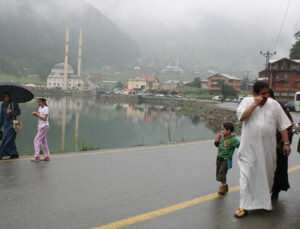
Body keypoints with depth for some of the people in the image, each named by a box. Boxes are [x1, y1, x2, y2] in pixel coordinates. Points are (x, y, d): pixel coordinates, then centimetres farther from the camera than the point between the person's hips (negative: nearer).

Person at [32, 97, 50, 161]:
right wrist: (35, 114, -2)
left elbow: (45, 118, -19)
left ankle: (37, 157, -15)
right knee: (43, 142, 11)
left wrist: (37, 114, -18)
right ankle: (47, 157, 16)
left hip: (44, 127, -9)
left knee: (36, 140, -13)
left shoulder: (46, 109, -12)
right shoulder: (40, 108, 13)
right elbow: (39, 116, 18)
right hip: (40, 127, 9)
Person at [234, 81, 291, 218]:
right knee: (247, 175, -3)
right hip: (249, 148, -2)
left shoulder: (274, 104, 5)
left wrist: (286, 143, 1)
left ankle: (264, 201, 34)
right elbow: (241, 117, -17)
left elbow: (283, 125, 6)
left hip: (268, 148, 3)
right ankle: (244, 206, 3)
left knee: (267, 174, 14)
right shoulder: (247, 102, 1)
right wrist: (255, 104, -16)